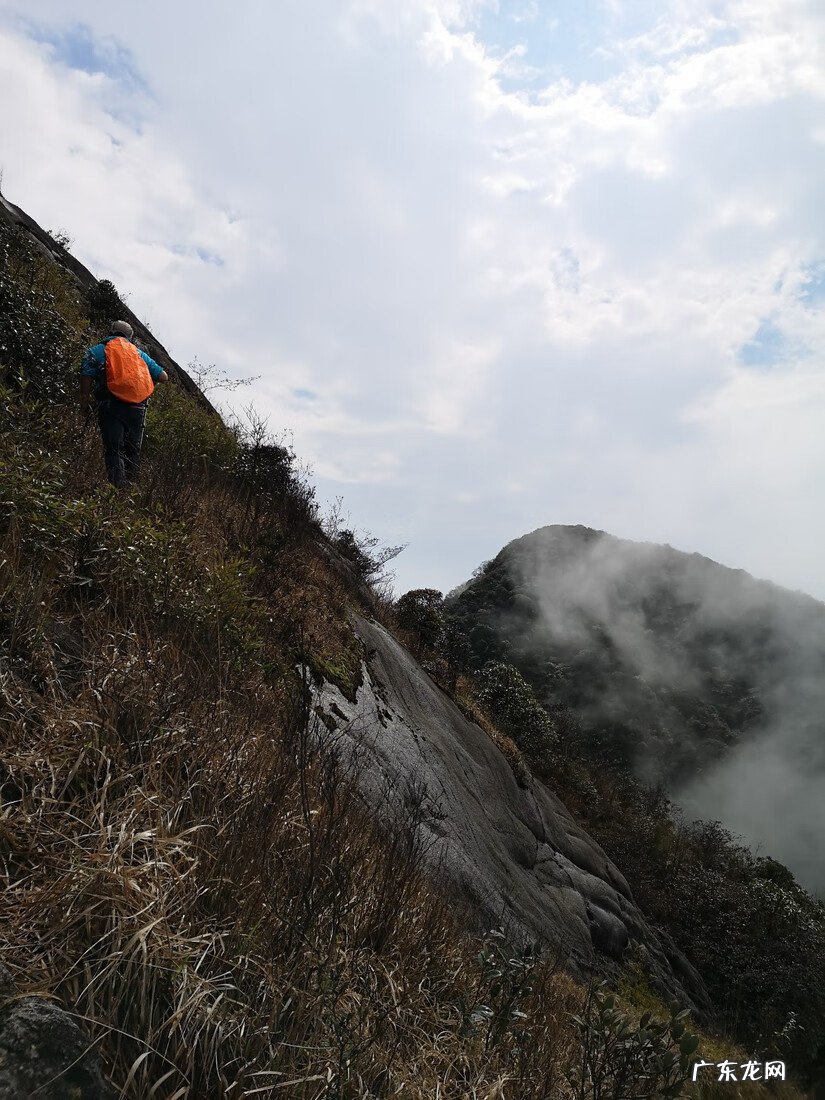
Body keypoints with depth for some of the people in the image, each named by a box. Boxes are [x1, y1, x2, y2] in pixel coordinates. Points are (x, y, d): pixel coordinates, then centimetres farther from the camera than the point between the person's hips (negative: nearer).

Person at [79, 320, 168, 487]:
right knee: (133, 452, 11)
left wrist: (84, 405, 6)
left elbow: (86, 377, 1)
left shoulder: (97, 350, 14)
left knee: (113, 450, -7)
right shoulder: (139, 353, 23)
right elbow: (163, 377, 21)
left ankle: (118, 488, -21)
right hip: (138, 408, 3)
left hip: (112, 406, -3)